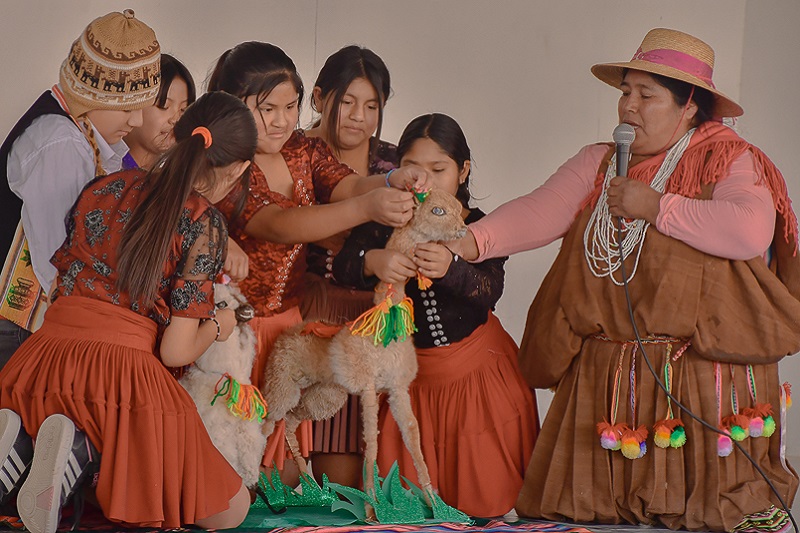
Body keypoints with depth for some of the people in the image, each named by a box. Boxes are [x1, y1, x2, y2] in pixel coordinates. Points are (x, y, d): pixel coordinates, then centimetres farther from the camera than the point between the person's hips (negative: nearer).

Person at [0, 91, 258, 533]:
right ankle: (89, 448, -12)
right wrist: (217, 326, 17)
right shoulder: (204, 223, -2)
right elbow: (176, 351, -5)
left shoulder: (102, 189, 15)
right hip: (124, 370, -6)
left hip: (45, 352, 6)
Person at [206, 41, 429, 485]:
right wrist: (365, 208, -47)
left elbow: (348, 185, -12)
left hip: (287, 321, 7)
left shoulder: (304, 151, 6)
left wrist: (393, 182, -37)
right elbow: (278, 226, -34)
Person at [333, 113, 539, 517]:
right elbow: (342, 267, -17)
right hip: (412, 375, 2)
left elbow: (490, 291, -25)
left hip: (476, 370, -2)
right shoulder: (387, 226, -3)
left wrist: (451, 268, -46)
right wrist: (373, 261, -41)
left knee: (481, 494, 5)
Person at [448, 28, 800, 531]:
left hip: (703, 379, -5)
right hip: (606, 384, 5)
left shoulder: (728, 162, -1)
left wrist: (657, 207, -14)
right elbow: (538, 213, 2)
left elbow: (751, 231, -20)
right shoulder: (598, 164, 15)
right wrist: (469, 241, -16)